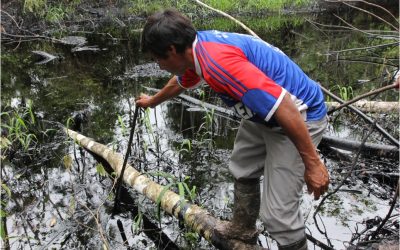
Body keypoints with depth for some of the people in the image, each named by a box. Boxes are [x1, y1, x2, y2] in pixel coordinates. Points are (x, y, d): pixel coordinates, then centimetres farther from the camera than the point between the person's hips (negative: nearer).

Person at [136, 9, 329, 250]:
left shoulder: (217, 61, -31)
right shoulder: (198, 47, 1)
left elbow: (284, 107, -33)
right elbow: (179, 82, 24)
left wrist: (313, 163, -25)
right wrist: (152, 101, 42)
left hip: (299, 117, -10)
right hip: (266, 114, 10)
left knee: (278, 212, -8)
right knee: (243, 169, 25)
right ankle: (243, 227, 48)